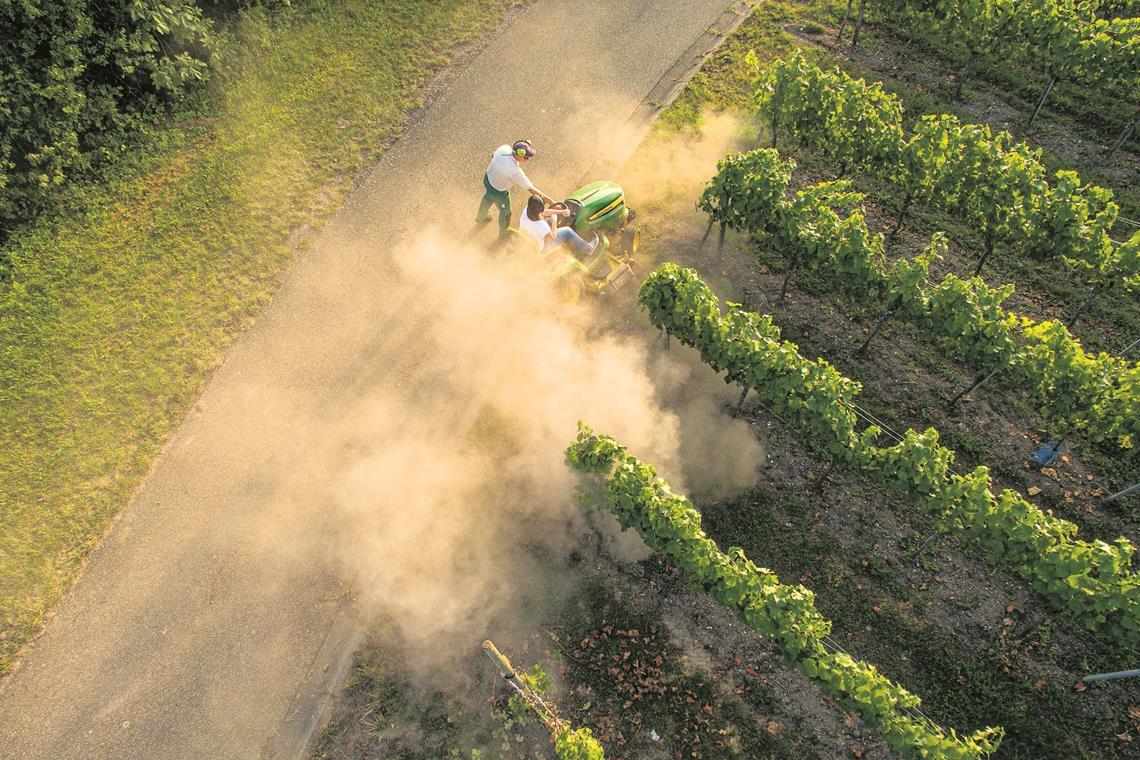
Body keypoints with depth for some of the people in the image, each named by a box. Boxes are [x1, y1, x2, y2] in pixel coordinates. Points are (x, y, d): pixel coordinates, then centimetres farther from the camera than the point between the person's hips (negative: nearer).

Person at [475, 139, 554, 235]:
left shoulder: (505, 148, -24)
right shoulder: (515, 171, -42)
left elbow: (493, 155, -1)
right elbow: (531, 189, -37)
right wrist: (551, 201, -33)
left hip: (488, 178, 7)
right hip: (498, 191, -7)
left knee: (488, 198, 38)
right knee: (505, 212, 23)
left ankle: (480, 218, 69)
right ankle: (504, 232, 53)